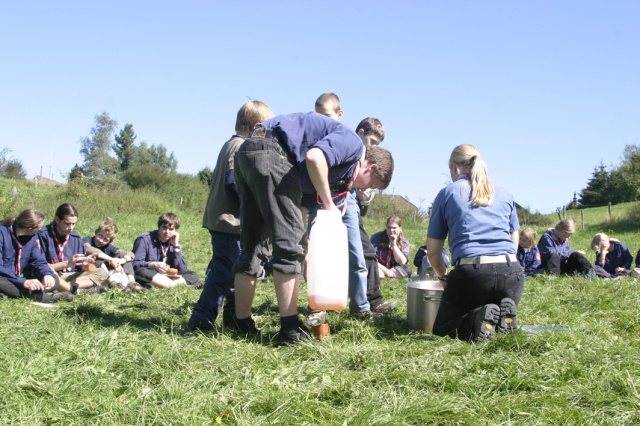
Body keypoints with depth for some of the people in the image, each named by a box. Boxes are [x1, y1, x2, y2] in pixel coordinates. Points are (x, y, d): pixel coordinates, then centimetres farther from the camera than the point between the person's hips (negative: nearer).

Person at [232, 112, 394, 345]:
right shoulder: (352, 142, 3)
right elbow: (314, 157, -19)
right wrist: (328, 204, -7)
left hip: (246, 153, 10)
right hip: (271, 151, -10)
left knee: (251, 246, 13)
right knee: (291, 243, -7)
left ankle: (243, 325, 18)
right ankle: (290, 330, -5)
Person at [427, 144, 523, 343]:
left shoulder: (447, 194, 11)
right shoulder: (504, 193, 19)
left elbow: (433, 251, 12)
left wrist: (443, 276, 29)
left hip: (471, 272, -3)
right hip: (511, 273, 4)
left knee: (442, 328, 15)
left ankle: (479, 318, -15)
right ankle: (503, 313, -7)